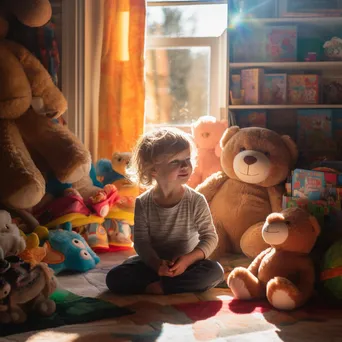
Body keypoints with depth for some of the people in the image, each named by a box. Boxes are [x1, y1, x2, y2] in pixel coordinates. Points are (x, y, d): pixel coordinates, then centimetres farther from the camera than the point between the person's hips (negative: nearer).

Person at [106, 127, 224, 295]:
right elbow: (141, 241, -9)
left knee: (215, 271, -30)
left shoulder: (196, 201, -11)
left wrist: (188, 259, -26)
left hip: (186, 263, 0)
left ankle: (157, 287, -26)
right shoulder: (143, 203, -8)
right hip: (153, 263, 1)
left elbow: (210, 237, -10)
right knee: (114, 278, -22)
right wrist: (156, 264, -27)